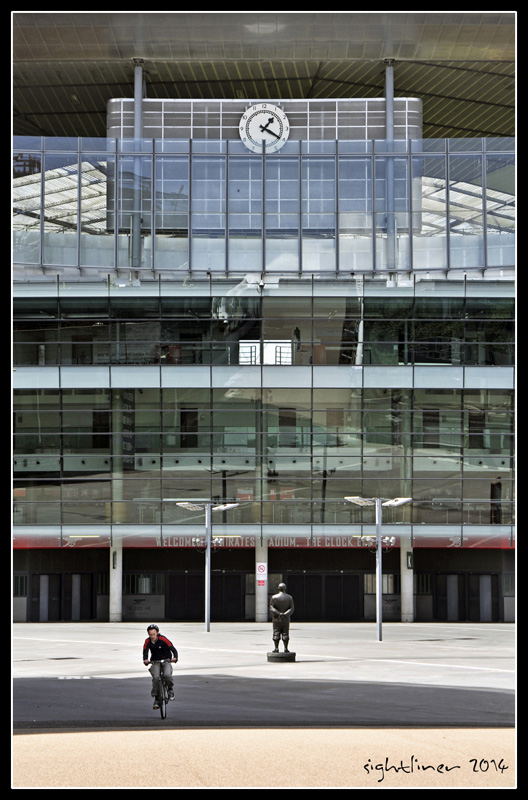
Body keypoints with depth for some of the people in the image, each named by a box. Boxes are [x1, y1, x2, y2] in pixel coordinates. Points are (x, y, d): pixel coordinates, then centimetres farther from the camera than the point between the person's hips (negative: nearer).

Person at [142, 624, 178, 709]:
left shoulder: (163, 639, -13)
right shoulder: (148, 641, -5)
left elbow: (173, 649, -18)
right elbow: (145, 651, -14)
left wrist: (175, 658, -38)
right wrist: (145, 660, -36)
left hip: (166, 661, -2)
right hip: (155, 662, 2)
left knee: (167, 675, -30)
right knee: (156, 678, -24)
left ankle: (170, 689, 1)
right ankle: (156, 698, -13)